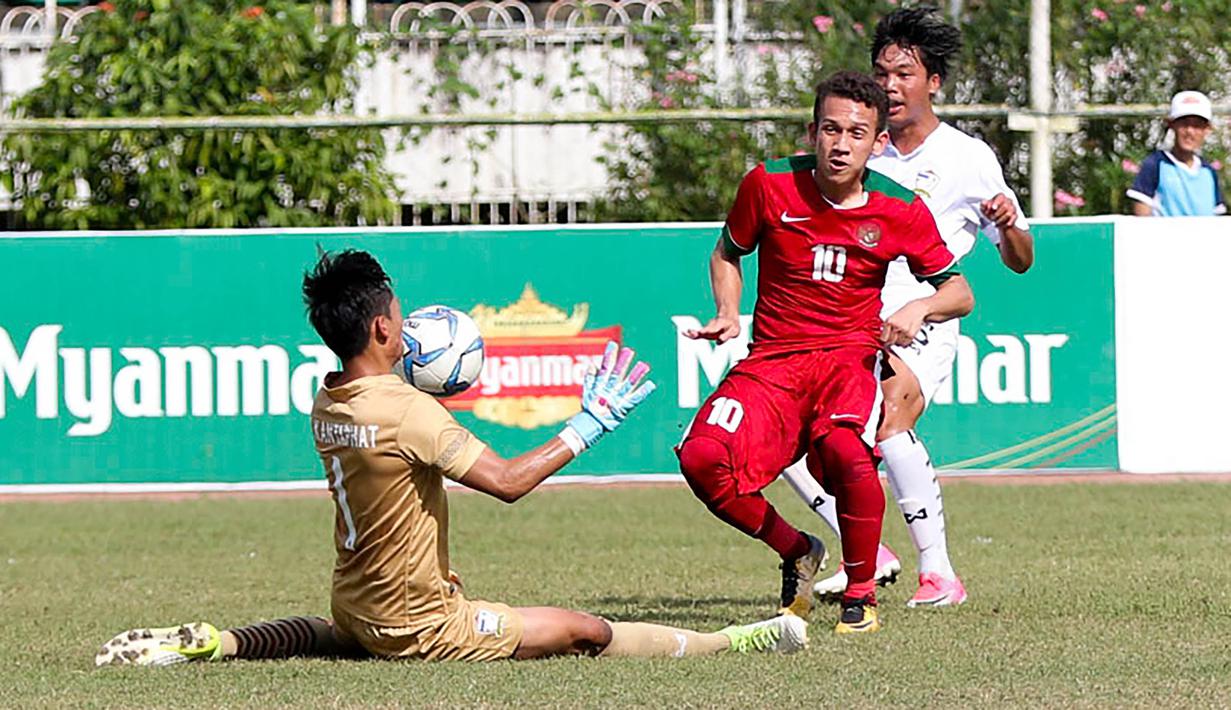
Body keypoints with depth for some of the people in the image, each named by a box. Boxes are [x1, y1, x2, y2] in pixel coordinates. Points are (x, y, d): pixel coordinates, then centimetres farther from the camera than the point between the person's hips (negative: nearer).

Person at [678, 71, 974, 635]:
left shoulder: (900, 210, -2)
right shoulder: (769, 185, -2)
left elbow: (959, 292, 7)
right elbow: (727, 253, 16)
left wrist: (919, 309, -14)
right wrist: (727, 313, -1)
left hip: (849, 355, -2)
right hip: (771, 360, 2)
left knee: (846, 450, -36)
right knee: (701, 457, -25)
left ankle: (861, 595, -11)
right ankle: (796, 552, 3)